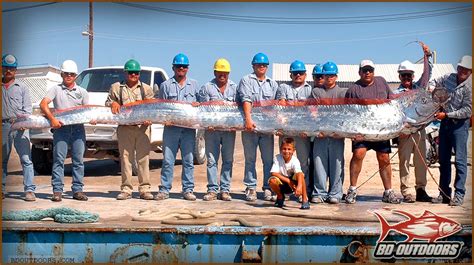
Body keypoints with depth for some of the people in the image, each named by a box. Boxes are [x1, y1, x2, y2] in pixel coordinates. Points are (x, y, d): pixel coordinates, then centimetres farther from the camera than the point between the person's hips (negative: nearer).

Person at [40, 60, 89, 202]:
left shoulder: (82, 92, 16)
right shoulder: (56, 89, 9)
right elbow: (43, 104, -4)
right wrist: (52, 119, -19)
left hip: (78, 128, 2)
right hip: (60, 127, -2)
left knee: (78, 159, 1)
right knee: (59, 159, -5)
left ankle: (77, 190, 6)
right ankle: (57, 191, -2)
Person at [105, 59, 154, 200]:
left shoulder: (146, 89, 15)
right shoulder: (116, 88, 14)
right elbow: (107, 103, 20)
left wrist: (149, 119, -8)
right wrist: (113, 103, -4)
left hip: (143, 127, 0)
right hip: (124, 128, 0)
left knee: (143, 158, -3)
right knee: (125, 158, -1)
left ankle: (145, 189, 0)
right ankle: (126, 189, 5)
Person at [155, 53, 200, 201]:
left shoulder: (194, 85, 15)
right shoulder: (166, 85, 10)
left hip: (189, 128, 1)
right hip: (171, 128, -1)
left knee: (188, 160, 3)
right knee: (168, 160, -1)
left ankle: (188, 190, 9)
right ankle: (164, 190, 5)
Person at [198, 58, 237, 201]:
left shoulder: (235, 87, 10)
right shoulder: (207, 87, 6)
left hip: (229, 129, 1)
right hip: (212, 129, -1)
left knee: (228, 160, 4)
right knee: (212, 160, 0)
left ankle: (225, 190, 9)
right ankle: (212, 190, 5)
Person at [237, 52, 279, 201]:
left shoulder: (273, 84, 18)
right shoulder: (246, 80, 6)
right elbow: (246, 100, -8)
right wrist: (248, 119, -21)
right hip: (250, 126, -3)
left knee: (268, 159, 2)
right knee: (250, 159, 2)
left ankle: (268, 189, 9)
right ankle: (251, 188, 8)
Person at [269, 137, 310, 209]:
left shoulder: (295, 161, -20)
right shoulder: (277, 158, -15)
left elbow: (299, 173, -37)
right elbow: (274, 173, -21)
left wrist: (299, 186, -55)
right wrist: (288, 181, -26)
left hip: (293, 183, -1)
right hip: (282, 184, 2)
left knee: (300, 174, -31)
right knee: (272, 180, -30)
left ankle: (305, 200, -21)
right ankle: (280, 196, 3)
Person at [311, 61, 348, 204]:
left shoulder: (343, 92, 15)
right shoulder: (316, 91, 16)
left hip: (337, 134, 0)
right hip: (320, 134, 0)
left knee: (337, 164, -1)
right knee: (319, 163, -2)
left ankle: (335, 194, 5)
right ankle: (319, 193, 4)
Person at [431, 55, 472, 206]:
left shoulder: (469, 87, -12)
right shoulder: (449, 78, 6)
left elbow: (467, 111, -15)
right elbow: (435, 82, 24)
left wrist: (447, 114, -15)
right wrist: (431, 89, 3)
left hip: (459, 124, -6)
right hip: (445, 123, 6)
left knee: (460, 160, -8)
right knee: (443, 160, 9)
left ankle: (459, 195, -2)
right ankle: (444, 193, 17)